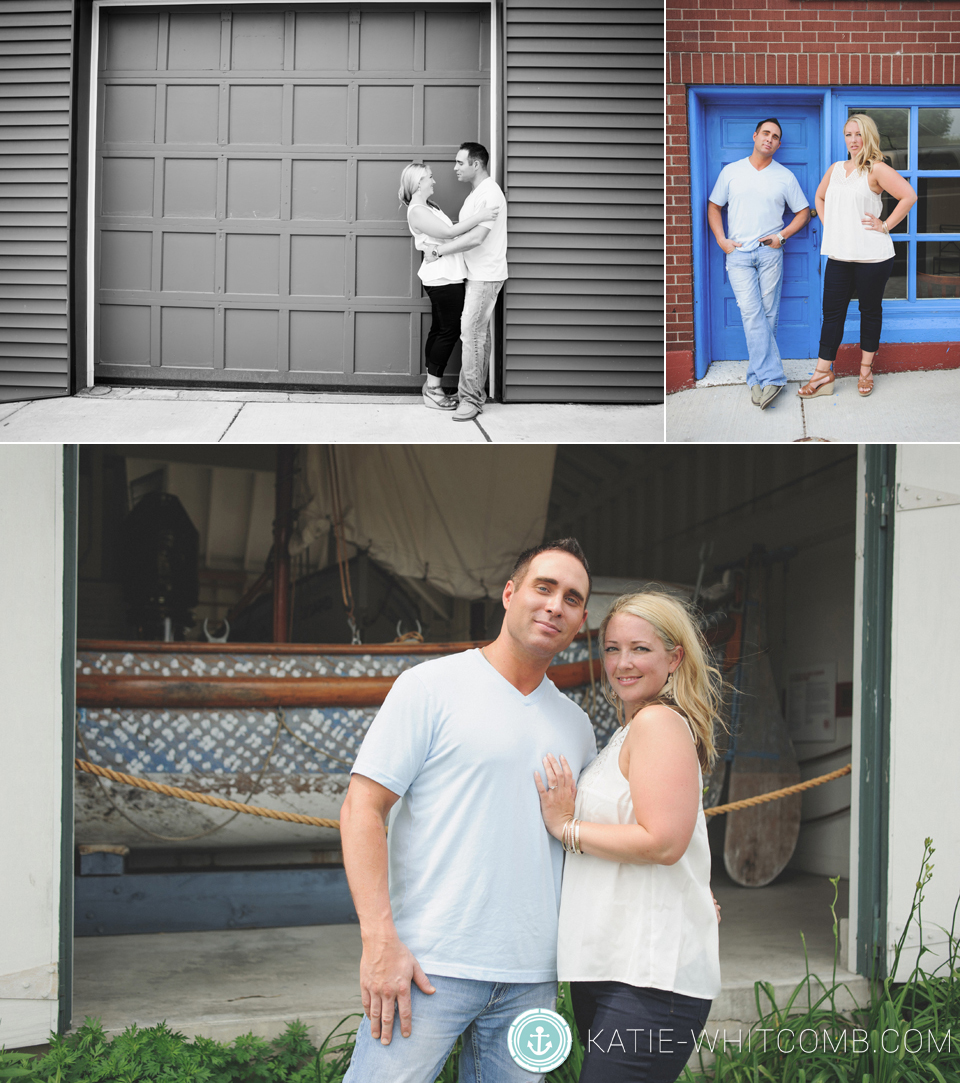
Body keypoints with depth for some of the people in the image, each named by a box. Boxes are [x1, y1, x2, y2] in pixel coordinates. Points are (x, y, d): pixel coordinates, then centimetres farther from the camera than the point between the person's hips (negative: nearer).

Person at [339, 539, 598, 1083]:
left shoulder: (576, 726, 15)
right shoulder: (432, 686, -1)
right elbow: (362, 810, -7)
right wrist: (380, 942, -15)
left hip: (531, 977, 5)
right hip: (428, 965, -5)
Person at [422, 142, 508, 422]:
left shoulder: (489, 193, -18)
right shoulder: (477, 193, 16)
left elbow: (477, 237, -26)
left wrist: (440, 250, -20)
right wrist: (440, 245, 6)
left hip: (485, 277, -10)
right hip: (477, 275, 10)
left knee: (471, 333, -12)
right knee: (480, 334, 12)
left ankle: (471, 399, -9)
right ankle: (476, 392, 18)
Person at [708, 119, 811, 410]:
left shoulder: (785, 176, 8)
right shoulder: (731, 172, 8)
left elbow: (803, 211, 14)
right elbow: (714, 206, 14)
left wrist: (783, 235, -1)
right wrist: (721, 239, 0)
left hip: (770, 252, 1)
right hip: (738, 253, -1)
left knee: (768, 316, 0)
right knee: (752, 314, -13)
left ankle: (758, 378, 8)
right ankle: (771, 378, -18)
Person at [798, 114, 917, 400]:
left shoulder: (876, 170, -7)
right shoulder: (835, 169, 12)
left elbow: (909, 196, -14)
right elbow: (819, 197, 30)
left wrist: (885, 225, -12)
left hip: (871, 256, -5)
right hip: (838, 255, 5)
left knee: (870, 310, 7)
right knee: (832, 312, 3)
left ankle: (866, 370, 19)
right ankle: (823, 374, 6)